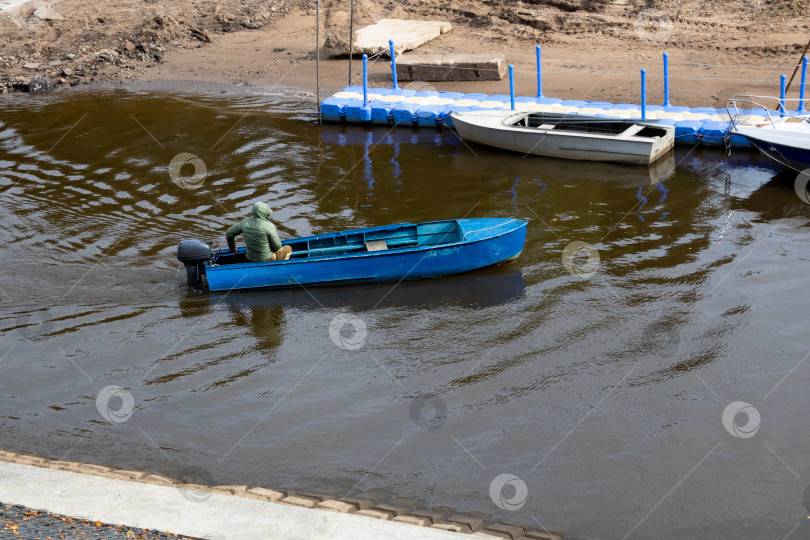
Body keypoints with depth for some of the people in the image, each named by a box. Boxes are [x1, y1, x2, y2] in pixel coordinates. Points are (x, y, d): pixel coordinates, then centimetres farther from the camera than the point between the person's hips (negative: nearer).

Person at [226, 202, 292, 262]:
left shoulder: (245, 222, -6)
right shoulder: (269, 226, -21)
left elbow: (229, 233, 7)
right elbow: (277, 246, -14)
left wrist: (232, 248, 23)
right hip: (267, 259, -6)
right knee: (288, 248, 21)